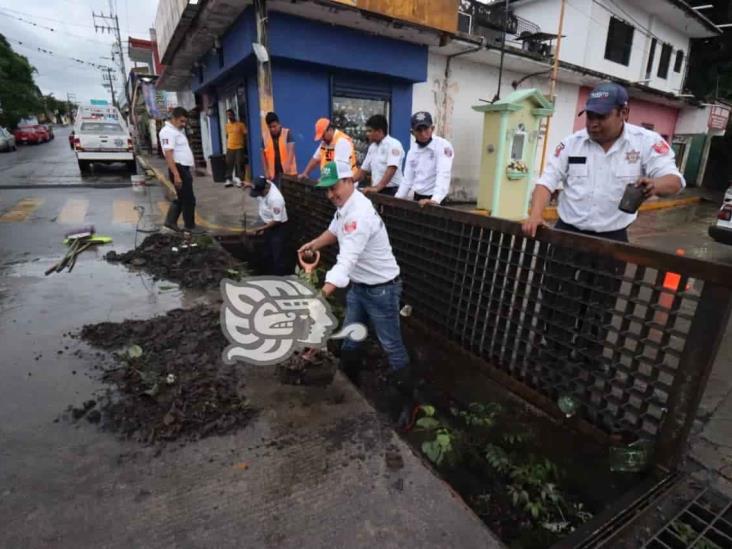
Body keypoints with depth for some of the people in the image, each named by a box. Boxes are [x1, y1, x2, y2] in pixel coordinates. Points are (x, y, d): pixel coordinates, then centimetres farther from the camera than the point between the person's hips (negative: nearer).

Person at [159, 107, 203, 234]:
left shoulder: (178, 130, 17)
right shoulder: (168, 132, -14)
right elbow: (168, 155, -22)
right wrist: (176, 175, -29)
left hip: (184, 168, 10)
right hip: (179, 169, -10)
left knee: (182, 198, 17)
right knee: (189, 199, -3)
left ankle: (171, 221, 24)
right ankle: (190, 226, 8)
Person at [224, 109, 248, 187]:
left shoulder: (240, 124, -4)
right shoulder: (227, 125, 11)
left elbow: (245, 135, -3)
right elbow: (227, 136, 18)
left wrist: (245, 145, -6)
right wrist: (227, 146, 14)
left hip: (239, 147, -4)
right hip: (230, 148, 4)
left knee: (239, 164, -2)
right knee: (229, 164, 3)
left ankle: (239, 179, 7)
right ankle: (228, 180, 8)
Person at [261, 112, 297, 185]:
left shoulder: (287, 133, -4)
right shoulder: (265, 136, 5)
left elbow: (291, 150, -13)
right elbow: (263, 154, 10)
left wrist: (288, 165, -27)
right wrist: (266, 171, 4)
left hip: (288, 171, -3)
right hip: (274, 173, 3)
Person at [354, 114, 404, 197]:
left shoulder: (393, 144, -10)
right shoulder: (372, 147, 14)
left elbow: (391, 169, -23)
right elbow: (364, 169, 19)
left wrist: (377, 188, -33)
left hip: (392, 190, -7)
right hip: (377, 191, 7)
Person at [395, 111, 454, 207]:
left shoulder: (443, 146, -13)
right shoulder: (413, 149, 9)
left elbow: (443, 175, -26)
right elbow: (408, 177, 13)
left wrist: (435, 200, -41)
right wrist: (397, 199, 3)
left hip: (433, 201, -7)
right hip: (417, 198, 7)